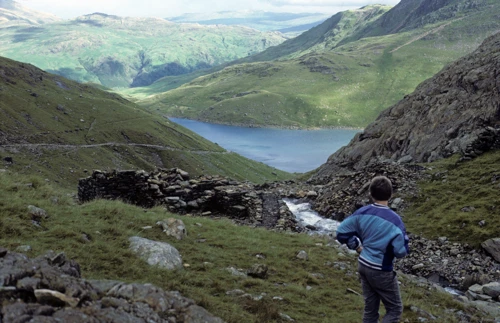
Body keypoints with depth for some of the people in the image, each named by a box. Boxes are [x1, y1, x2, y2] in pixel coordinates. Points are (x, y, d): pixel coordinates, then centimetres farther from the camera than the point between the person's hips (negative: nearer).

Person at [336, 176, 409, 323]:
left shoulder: (362, 212, -5)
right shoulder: (393, 219, -22)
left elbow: (341, 232, 1)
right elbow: (401, 251, -21)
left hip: (363, 265, 6)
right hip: (381, 271, -6)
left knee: (370, 308, 18)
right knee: (395, 309, 10)